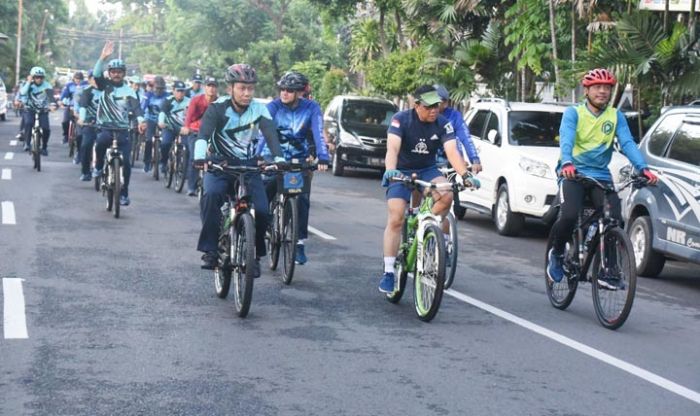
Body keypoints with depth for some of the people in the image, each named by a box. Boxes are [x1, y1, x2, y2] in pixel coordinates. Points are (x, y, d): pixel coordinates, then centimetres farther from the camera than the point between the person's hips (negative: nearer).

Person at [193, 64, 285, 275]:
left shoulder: (259, 110, -7)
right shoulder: (218, 107, -13)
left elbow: (271, 135, -20)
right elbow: (203, 133, -26)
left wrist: (279, 158, -39)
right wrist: (200, 157, -46)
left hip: (248, 165, 2)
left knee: (262, 210, -16)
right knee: (211, 194, -32)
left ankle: (254, 255, 8)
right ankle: (210, 250, -23)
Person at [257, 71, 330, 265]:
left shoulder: (311, 108, -9)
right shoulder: (273, 107, -10)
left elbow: (318, 134, -21)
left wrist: (322, 159, -36)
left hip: (300, 161, 0)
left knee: (302, 200, -13)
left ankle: (300, 243, -3)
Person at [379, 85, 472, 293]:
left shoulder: (443, 124, -12)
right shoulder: (401, 119, -19)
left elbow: (452, 151, -23)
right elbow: (392, 148, -31)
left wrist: (464, 175, -40)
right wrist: (390, 170, -51)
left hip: (427, 171, 2)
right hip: (402, 172, -2)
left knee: (447, 195, -28)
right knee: (395, 220, -13)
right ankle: (388, 272, -6)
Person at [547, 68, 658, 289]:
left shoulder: (616, 116, 7)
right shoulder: (573, 113, -1)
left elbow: (627, 143, -7)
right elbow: (566, 139, -19)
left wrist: (643, 168, -25)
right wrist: (567, 163, -41)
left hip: (601, 176, 3)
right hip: (573, 174, -3)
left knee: (615, 220, -16)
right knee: (569, 216, -24)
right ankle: (557, 253, 6)